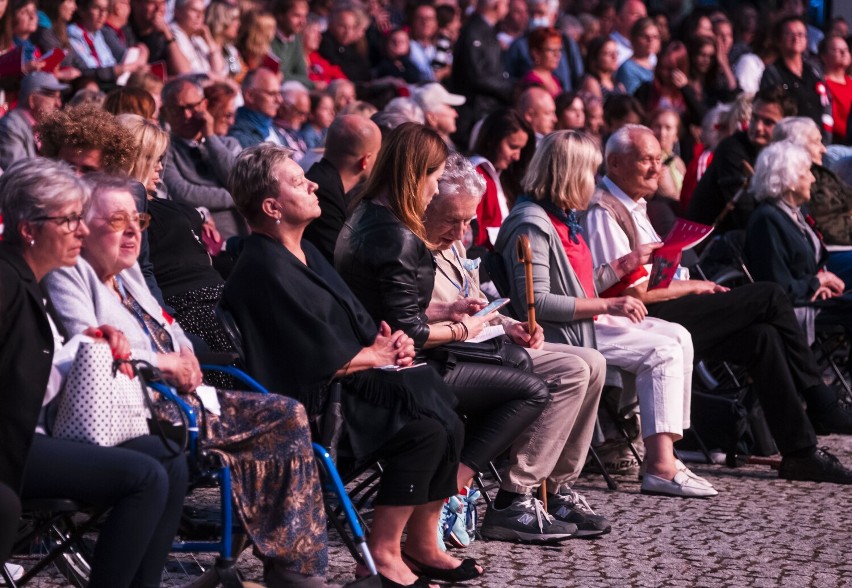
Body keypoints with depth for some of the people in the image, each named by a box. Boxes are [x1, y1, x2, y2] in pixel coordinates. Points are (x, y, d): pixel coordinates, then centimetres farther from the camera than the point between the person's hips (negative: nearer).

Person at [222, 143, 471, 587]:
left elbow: (353, 318, 18)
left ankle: (423, 542, 2)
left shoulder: (304, 253, 15)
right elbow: (321, 359, -21)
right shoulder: (265, 268, -18)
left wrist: (390, 342, -2)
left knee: (446, 422, -5)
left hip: (347, 382, 10)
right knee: (424, 431, -20)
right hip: (307, 404, -10)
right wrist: (375, 356, -5)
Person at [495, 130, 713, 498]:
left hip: (587, 319, 10)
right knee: (663, 352, -17)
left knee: (678, 337, 2)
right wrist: (608, 306, -23)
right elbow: (536, 303, -24)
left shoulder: (562, 219, 16)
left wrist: (624, 265, 15)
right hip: (560, 333, -10)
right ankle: (661, 468, -18)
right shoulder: (531, 225, -16)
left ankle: (664, 452, -6)